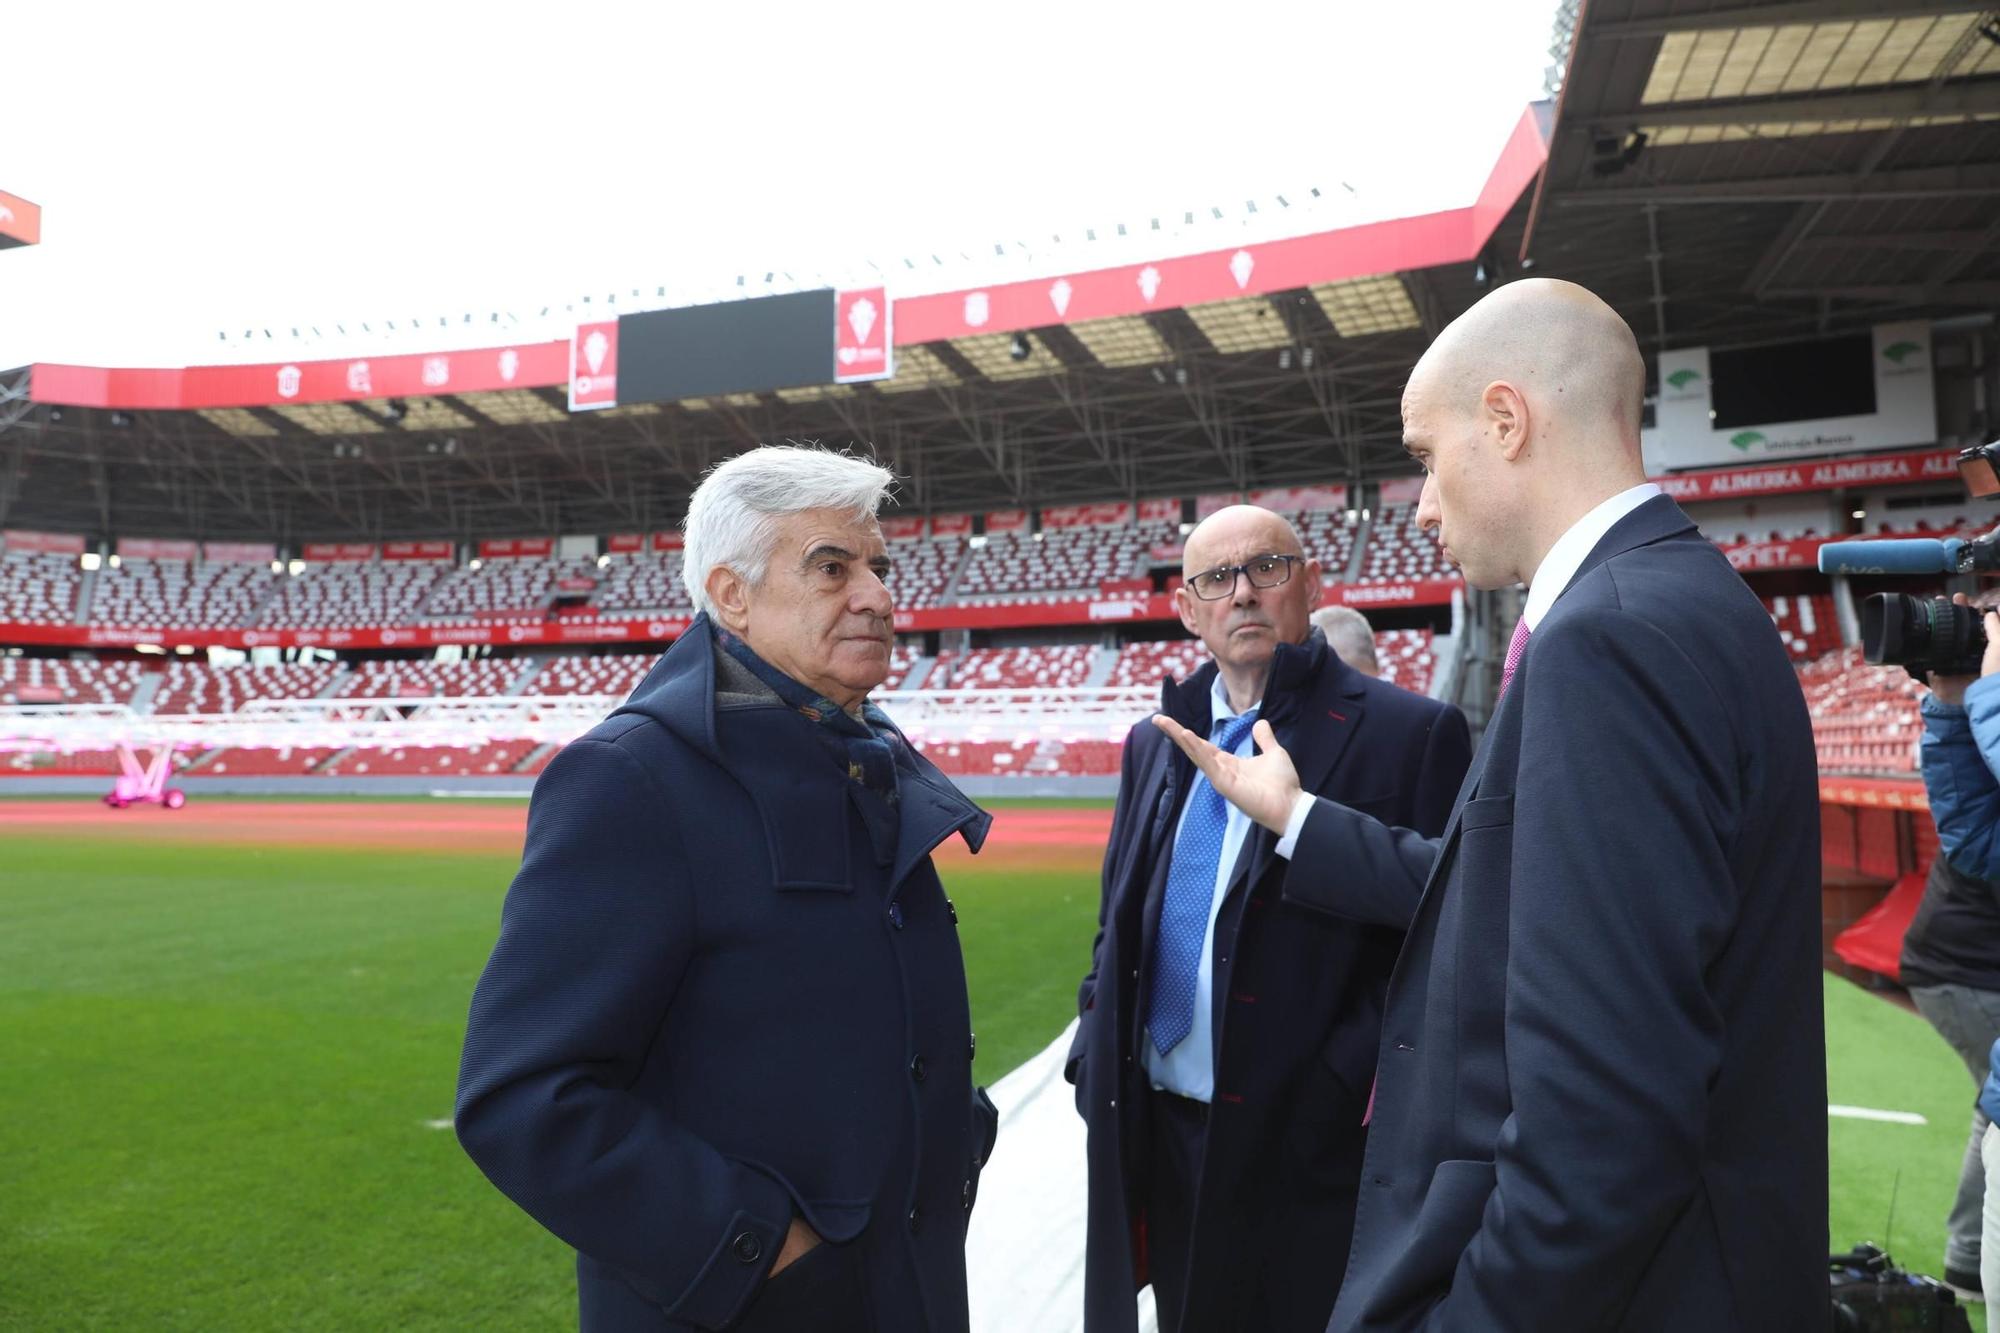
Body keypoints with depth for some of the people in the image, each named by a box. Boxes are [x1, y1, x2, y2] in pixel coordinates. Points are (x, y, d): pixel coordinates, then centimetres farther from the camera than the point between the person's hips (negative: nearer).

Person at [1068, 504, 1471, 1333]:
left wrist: (1346, 1084, -18)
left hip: (1310, 1148, -5)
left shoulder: (1410, 734, -9)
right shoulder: (1156, 742, 9)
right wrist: (1096, 1066, 6)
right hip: (1161, 1137, 5)